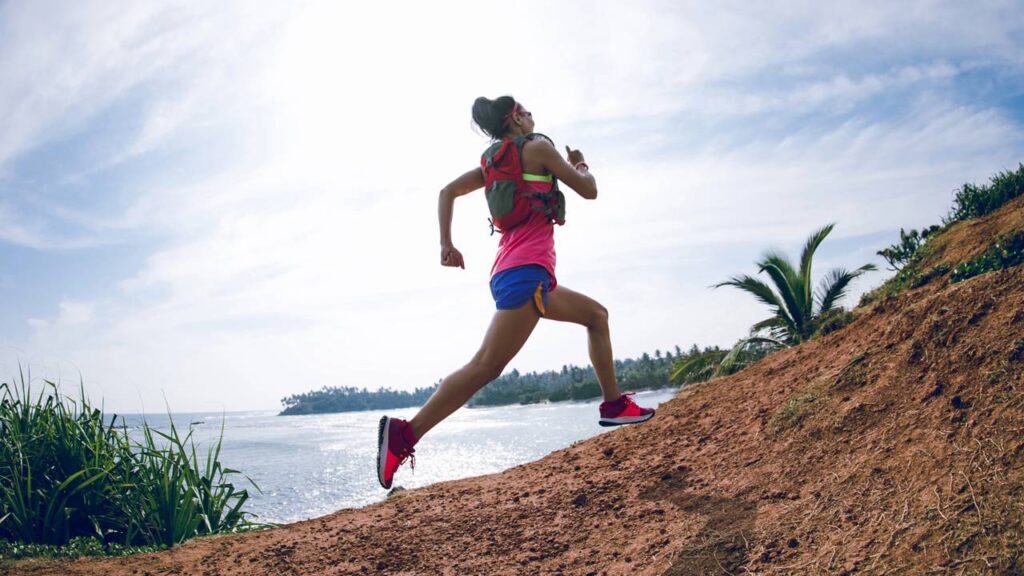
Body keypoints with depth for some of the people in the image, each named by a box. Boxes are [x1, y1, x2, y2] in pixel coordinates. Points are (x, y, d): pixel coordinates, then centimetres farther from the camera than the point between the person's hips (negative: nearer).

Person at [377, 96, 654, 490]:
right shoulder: (537, 147, 1)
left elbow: (447, 192, 17)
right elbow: (588, 191, 3)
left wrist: (446, 244, 13)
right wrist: (581, 165, 23)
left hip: (511, 274, 10)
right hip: (526, 270, -10)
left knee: (596, 315, 23)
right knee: (486, 366, -18)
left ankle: (614, 405, 23)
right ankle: (404, 434, -22)